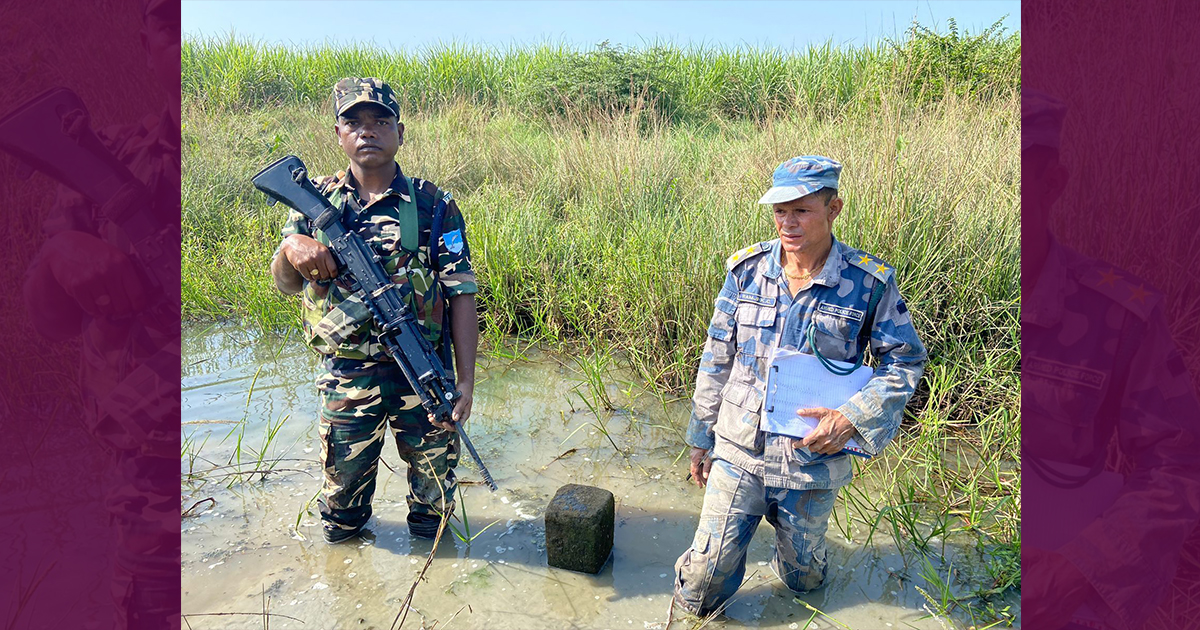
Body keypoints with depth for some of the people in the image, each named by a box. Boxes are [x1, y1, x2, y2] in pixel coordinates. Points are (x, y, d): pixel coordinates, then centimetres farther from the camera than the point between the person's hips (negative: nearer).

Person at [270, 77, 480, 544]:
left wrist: (465, 379, -12)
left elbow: (461, 296, -7)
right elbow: (285, 284, 2)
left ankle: (431, 539, 42)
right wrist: (291, 248, -22)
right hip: (346, 377, 2)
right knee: (343, 475, 17)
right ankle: (343, 531, 47)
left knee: (434, 475, 15)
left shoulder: (434, 205, -6)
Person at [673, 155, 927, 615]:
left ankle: (793, 531, 54)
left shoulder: (870, 283, -12)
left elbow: (905, 361, -2)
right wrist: (701, 438, 7)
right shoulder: (747, 270, -6)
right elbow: (716, 359, 2)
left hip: (814, 460, 0)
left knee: (803, 580, 22)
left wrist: (852, 418, -17)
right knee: (701, 591, 4)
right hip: (739, 453, 1)